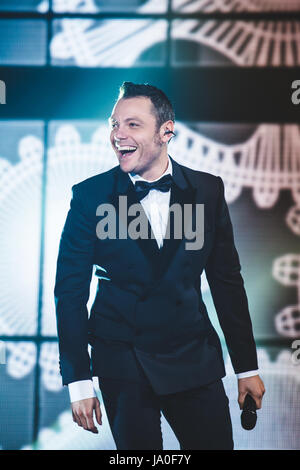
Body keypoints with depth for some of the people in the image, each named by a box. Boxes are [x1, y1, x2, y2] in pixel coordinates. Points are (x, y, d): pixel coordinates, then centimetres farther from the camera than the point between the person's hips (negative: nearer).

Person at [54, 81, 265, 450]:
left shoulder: (208, 190, 1)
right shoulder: (90, 196, -4)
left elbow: (227, 281, 7)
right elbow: (70, 290, -3)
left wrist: (247, 367, 7)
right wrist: (78, 382, -7)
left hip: (194, 359, 2)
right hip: (122, 361, -1)